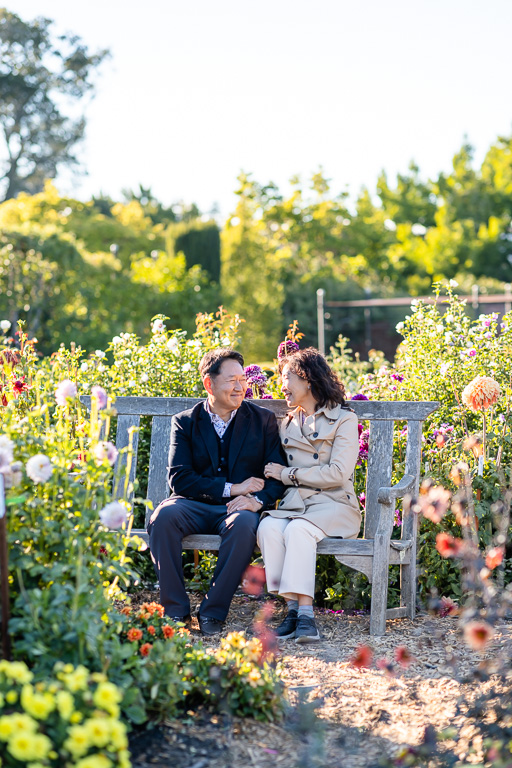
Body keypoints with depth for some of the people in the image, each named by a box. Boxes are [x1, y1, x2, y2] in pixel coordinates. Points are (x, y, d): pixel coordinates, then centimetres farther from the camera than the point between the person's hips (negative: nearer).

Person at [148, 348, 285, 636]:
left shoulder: (263, 420, 8)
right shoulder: (185, 422, 7)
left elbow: (278, 474, 3)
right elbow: (179, 479, -4)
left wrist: (258, 500, -19)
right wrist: (231, 489, -13)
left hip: (239, 508, -1)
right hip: (196, 506, 1)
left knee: (243, 524, -36)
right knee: (163, 516, -31)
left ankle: (213, 613, -24)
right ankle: (176, 610, -21)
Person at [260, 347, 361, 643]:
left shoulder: (344, 419, 2)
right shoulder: (288, 424, 23)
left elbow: (338, 473, -9)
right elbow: (278, 473, 22)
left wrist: (287, 474, -5)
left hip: (333, 504, -5)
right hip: (295, 502, 5)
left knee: (299, 529, -36)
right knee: (269, 527, -29)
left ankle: (305, 611, -37)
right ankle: (293, 607, -29)